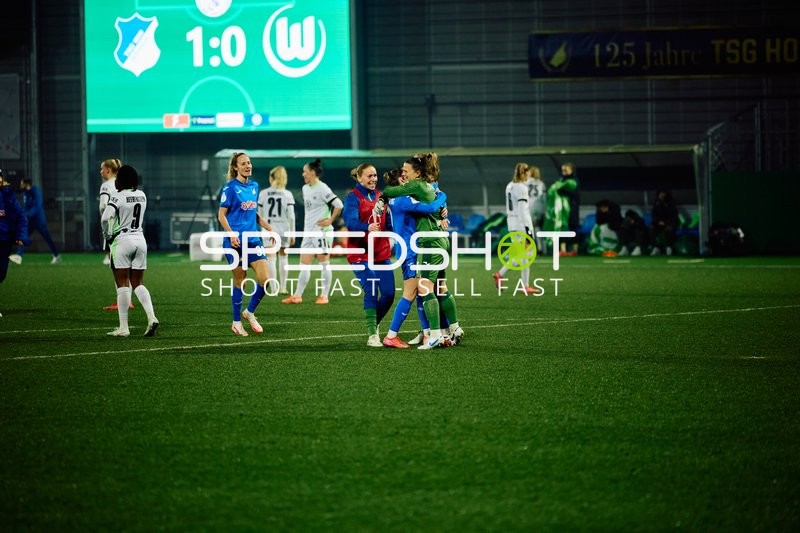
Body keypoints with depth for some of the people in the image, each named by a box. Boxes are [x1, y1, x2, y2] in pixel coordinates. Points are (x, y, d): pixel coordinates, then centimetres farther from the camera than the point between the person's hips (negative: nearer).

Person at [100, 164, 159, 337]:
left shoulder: (118, 197, -12)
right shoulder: (142, 195, 8)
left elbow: (106, 218, -23)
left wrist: (108, 236, -9)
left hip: (122, 240, -6)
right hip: (140, 240, 6)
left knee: (123, 284, -2)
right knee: (138, 284, 12)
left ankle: (123, 327, -2)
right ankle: (151, 317, -7)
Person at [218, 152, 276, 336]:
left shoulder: (254, 186, 11)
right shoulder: (230, 188, -7)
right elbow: (221, 215, -8)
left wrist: (268, 228, 13)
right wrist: (231, 234, -21)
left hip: (253, 240, 5)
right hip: (236, 242, -5)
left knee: (264, 279, -5)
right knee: (240, 282, 0)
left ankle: (249, 312, 17)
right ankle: (236, 323, 14)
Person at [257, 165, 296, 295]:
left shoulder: (263, 193, -1)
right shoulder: (287, 194, -3)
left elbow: (260, 214, 3)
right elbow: (291, 216, -6)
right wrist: (292, 234, 0)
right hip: (283, 230, 0)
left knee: (271, 258, 1)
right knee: (283, 257, 13)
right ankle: (283, 287, 15)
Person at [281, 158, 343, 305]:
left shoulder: (322, 189, -13)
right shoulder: (305, 188, 13)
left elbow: (339, 205, -17)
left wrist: (330, 220, -14)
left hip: (322, 232, -8)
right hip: (309, 232, 8)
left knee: (324, 264, 0)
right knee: (304, 265, 7)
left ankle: (324, 296, 5)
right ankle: (297, 296, 8)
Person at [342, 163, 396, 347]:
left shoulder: (381, 196, 12)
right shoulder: (353, 198, -5)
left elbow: (389, 222, 14)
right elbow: (350, 221, -23)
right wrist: (367, 227, -41)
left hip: (382, 253, 5)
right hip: (361, 254, -5)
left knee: (389, 294, -1)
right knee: (371, 292, -15)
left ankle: (373, 323, 24)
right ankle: (372, 334, -10)